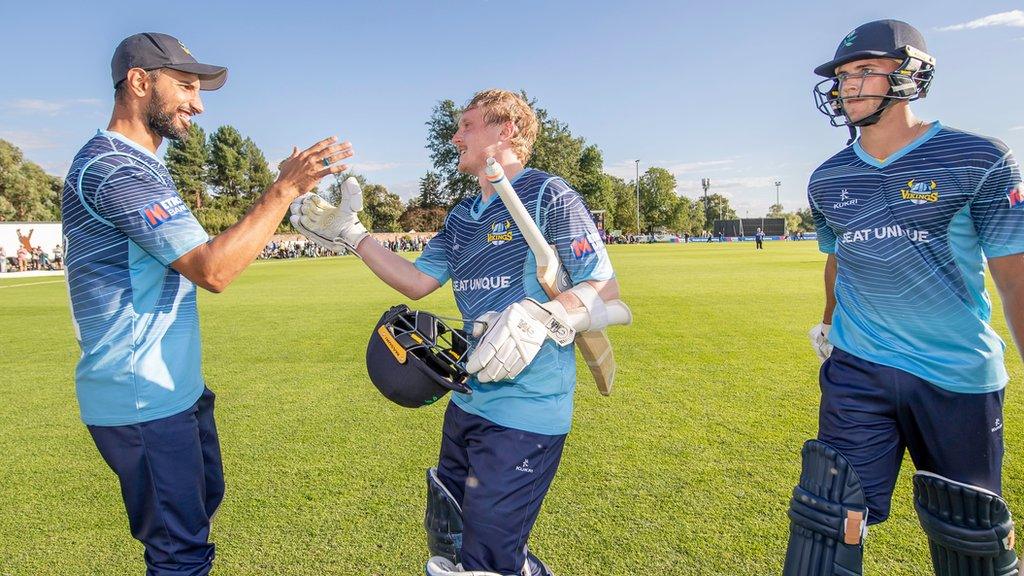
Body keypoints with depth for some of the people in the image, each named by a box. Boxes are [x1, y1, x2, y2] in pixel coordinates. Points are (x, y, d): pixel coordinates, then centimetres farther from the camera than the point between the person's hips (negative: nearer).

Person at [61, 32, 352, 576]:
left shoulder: (137, 164, 15)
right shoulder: (114, 166, -19)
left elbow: (197, 256, 14)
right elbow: (212, 271, -27)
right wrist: (284, 188, -23)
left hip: (175, 388, 11)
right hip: (143, 400, -11)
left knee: (203, 500, 25)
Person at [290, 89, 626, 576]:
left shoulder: (547, 196, -10)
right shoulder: (462, 217, 13)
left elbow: (604, 289, -13)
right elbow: (417, 282, 13)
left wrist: (539, 316, -30)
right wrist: (349, 234, 11)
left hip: (526, 412, -8)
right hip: (469, 403, 9)